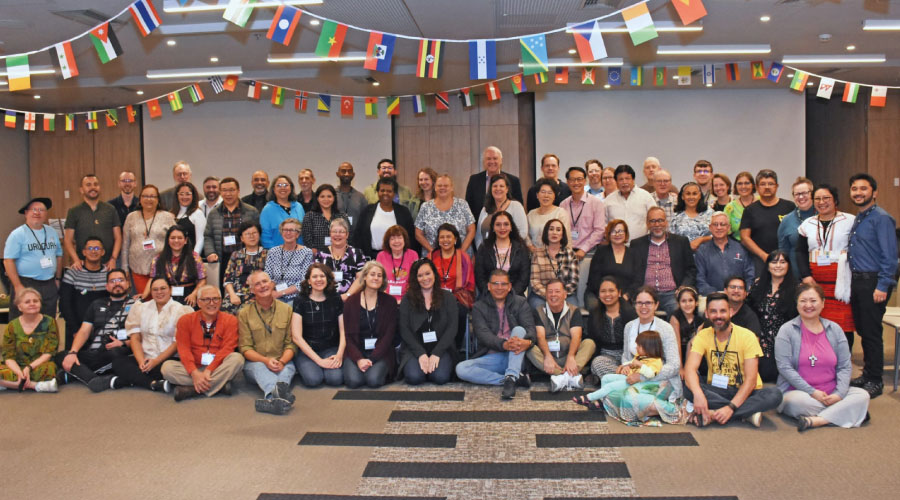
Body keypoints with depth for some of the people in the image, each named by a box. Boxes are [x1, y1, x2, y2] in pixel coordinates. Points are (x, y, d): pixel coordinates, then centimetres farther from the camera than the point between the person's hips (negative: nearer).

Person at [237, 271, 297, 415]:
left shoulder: (287, 310, 9)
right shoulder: (244, 313, 6)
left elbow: (290, 344, 5)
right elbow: (245, 348, 0)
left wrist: (281, 362, -17)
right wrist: (266, 360, -19)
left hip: (282, 364, 1)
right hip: (255, 362, -1)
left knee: (288, 369, -33)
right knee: (259, 367, -35)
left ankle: (272, 398, -63)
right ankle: (280, 393, -67)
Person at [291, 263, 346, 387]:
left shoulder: (336, 300, 7)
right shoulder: (300, 301, -2)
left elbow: (343, 331, 5)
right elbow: (297, 337, -7)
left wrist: (339, 354, -14)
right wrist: (319, 360, -15)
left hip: (330, 349, 1)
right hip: (306, 351, -1)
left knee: (335, 378, -28)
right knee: (313, 379, -29)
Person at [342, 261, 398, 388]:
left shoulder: (389, 301, 3)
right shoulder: (351, 301, 3)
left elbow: (389, 335, -2)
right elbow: (348, 334, 0)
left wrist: (372, 359, -14)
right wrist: (359, 359, -16)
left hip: (380, 352, 0)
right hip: (356, 351, 0)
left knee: (374, 380, -27)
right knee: (353, 380, -26)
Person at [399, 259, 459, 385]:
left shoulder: (447, 297, 7)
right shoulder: (407, 299, 7)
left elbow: (452, 328, -1)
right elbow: (404, 330, -1)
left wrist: (436, 354, -13)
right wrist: (421, 354, -14)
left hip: (441, 348, 0)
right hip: (414, 348, 0)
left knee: (440, 377, -27)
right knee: (414, 377, -27)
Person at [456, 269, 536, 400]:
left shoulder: (521, 303, 7)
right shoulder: (479, 307, 5)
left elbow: (530, 328, -7)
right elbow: (483, 335, -11)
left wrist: (528, 342, -34)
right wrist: (504, 344, -32)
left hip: (515, 357, -1)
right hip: (491, 357, 1)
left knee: (519, 329, -26)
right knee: (461, 369, -25)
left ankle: (511, 378, -35)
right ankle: (517, 378, -25)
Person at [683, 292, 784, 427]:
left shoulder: (747, 336, -11)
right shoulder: (703, 336, -5)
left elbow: (751, 379, -17)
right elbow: (690, 368, -19)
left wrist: (731, 407, -31)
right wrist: (698, 394, -41)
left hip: (744, 392, -1)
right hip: (716, 391, 1)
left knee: (774, 394, -31)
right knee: (688, 387, -28)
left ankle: (712, 414, -32)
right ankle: (747, 413, -25)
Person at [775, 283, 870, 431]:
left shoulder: (834, 329, 10)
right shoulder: (787, 330, -2)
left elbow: (845, 366, 6)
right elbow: (785, 367, -10)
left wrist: (839, 393, -11)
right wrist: (812, 392, -16)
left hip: (832, 394, 4)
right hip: (798, 392, -4)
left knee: (862, 395, -21)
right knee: (796, 401, -36)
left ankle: (814, 421, -30)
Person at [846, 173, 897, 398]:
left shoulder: (881, 218, -12)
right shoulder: (856, 220, 15)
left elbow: (890, 256, -16)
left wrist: (883, 286, -19)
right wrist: (852, 283, 13)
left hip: (873, 282, -8)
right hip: (857, 281, 8)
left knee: (872, 332, -3)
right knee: (862, 329, 14)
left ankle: (875, 381, 7)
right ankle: (867, 374, 25)